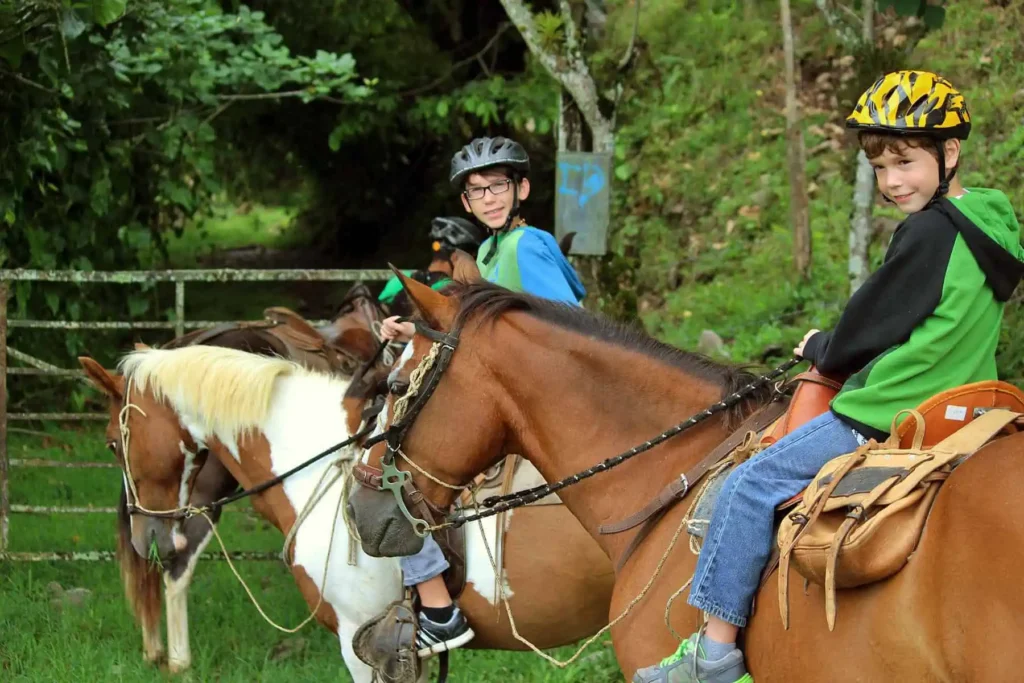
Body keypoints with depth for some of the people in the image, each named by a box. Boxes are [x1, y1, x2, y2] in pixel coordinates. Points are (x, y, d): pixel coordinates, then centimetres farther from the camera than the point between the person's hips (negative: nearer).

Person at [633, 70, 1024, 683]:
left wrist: (820, 349, 9)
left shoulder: (931, 231, -18)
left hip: (885, 418, -10)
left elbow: (859, 337, -12)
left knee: (752, 484, -5)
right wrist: (839, 349, 21)